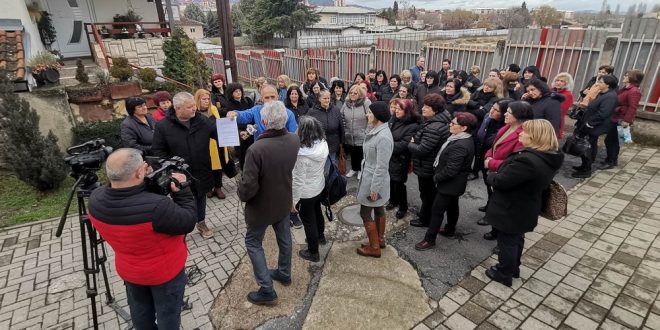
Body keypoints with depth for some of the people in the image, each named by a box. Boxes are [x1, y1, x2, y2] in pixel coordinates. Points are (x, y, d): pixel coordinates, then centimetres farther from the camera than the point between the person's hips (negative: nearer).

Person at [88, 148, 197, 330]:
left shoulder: (95, 200, -20)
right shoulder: (155, 207, -40)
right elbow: (188, 223, -25)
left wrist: (142, 179, -11)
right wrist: (182, 191, -17)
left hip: (129, 270, 6)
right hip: (165, 271, -5)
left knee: (140, 313, 30)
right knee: (168, 314, 20)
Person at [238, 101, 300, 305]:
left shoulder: (256, 149, -34)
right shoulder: (295, 140, -14)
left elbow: (249, 185, -27)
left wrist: (242, 196, -5)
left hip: (262, 205, -5)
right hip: (284, 200, 6)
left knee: (253, 243, 15)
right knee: (284, 237, 24)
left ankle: (267, 291, 17)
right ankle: (284, 273, 46)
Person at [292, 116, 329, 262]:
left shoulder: (302, 155, -33)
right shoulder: (323, 143, -14)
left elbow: (298, 182, -25)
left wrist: (293, 201, -13)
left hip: (306, 193, -7)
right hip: (319, 187, 7)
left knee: (309, 221, 14)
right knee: (317, 212, 30)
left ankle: (313, 253, 34)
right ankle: (320, 236, 56)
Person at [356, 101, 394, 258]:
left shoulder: (383, 137, -27)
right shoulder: (376, 130, 3)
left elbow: (382, 166, -25)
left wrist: (374, 188, -20)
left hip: (373, 180, -9)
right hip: (371, 177, 9)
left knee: (365, 213, 4)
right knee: (379, 210, 21)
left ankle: (374, 248, 19)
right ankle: (380, 239, 39)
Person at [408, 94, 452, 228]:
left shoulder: (433, 128, -31)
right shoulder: (441, 121, 2)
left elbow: (421, 150, -30)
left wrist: (410, 144, -12)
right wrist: (415, 141, -2)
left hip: (427, 168, -10)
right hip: (433, 166, 10)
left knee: (427, 195, 9)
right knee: (432, 193, 25)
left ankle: (425, 219, 28)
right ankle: (427, 216, 43)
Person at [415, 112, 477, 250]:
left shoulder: (460, 146, -30)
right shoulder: (464, 140, 2)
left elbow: (450, 170, -30)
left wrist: (436, 177, -15)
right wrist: (437, 175, 5)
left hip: (449, 184, -10)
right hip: (454, 183, 10)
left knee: (437, 210, -1)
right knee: (452, 206, 23)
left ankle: (429, 239, 10)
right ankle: (450, 230, 42)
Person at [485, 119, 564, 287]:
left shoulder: (528, 160, -35)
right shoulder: (548, 157, -2)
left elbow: (500, 181, -28)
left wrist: (491, 176, -7)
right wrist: (498, 173, 1)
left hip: (511, 211, -9)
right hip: (525, 209, 9)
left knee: (507, 242, 11)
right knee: (516, 239, 27)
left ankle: (504, 274, 31)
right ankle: (514, 268, 46)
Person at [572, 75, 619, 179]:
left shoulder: (611, 97, -20)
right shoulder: (603, 94, 12)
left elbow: (602, 114, -27)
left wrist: (589, 123, -20)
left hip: (593, 127, -10)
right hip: (590, 126, 10)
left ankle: (586, 171, 9)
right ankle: (585, 166, 32)